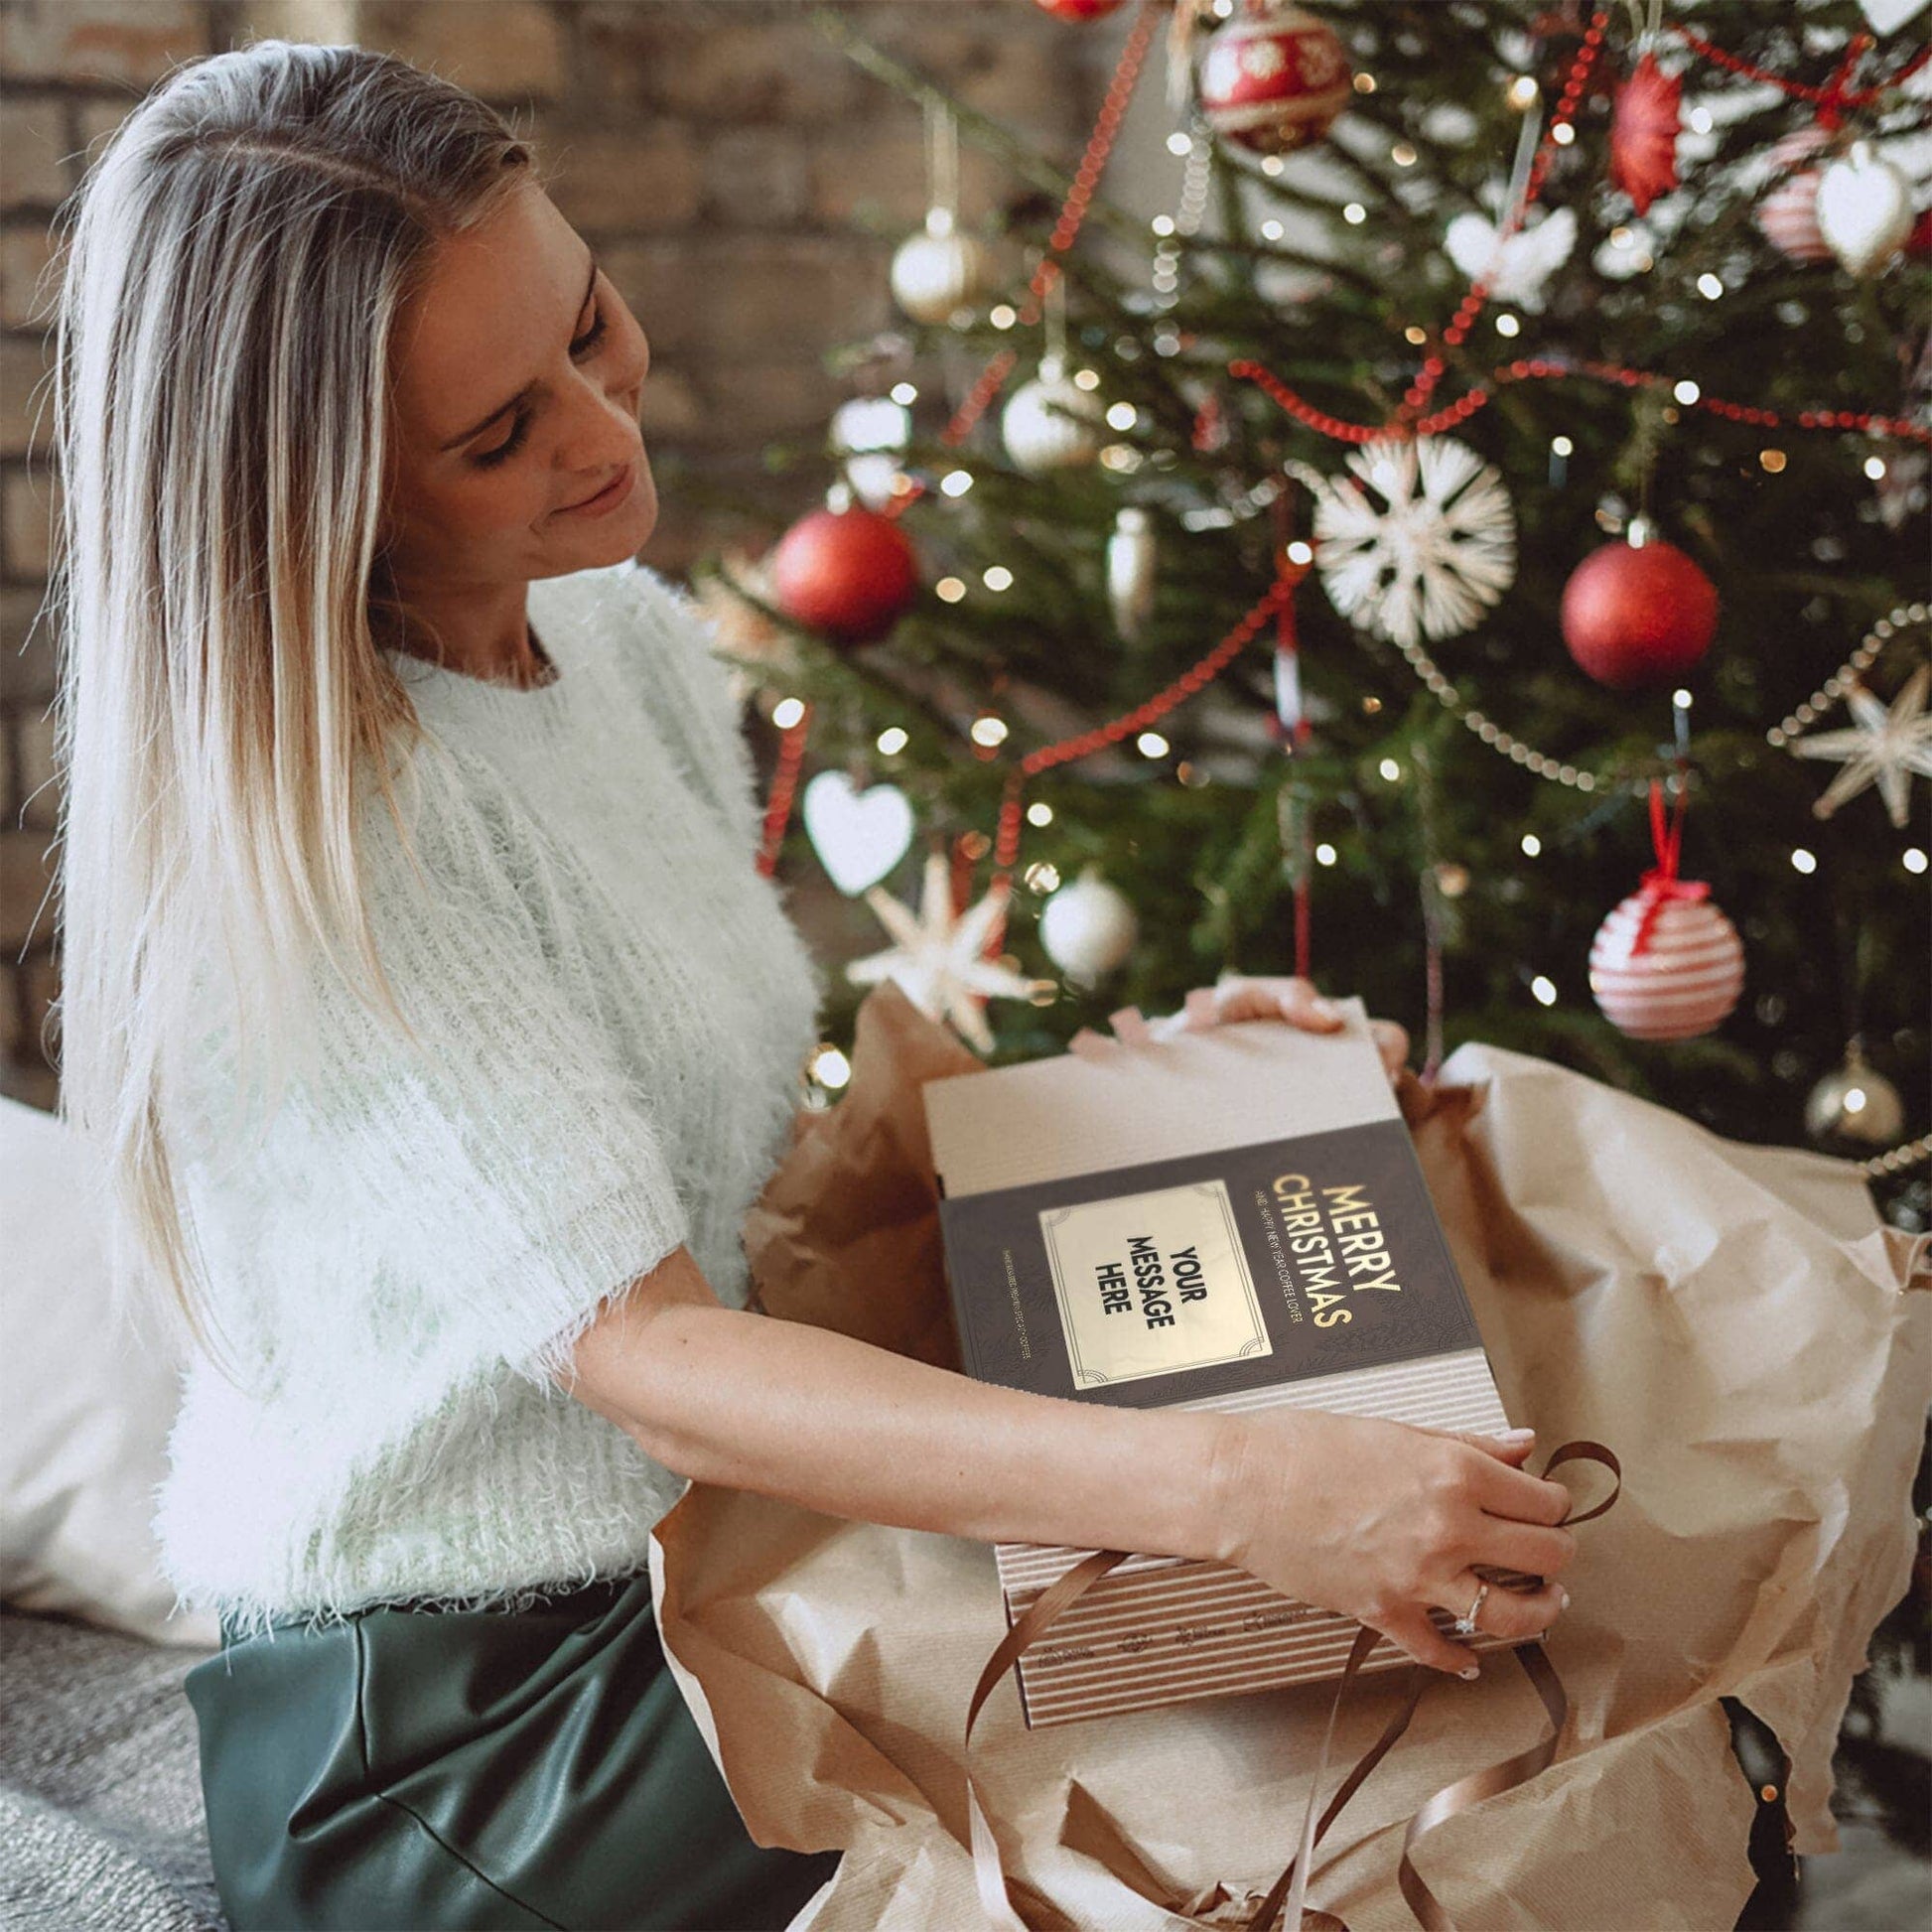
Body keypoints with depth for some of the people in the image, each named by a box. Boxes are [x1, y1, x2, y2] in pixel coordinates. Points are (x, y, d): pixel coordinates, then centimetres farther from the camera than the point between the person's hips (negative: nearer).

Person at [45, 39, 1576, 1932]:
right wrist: (1227, 1485, -37)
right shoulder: (310, 827, -23)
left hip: (706, 1550, 7)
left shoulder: (630, 635, 4)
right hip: (453, 1737, -7)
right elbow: (647, 1359, -29)